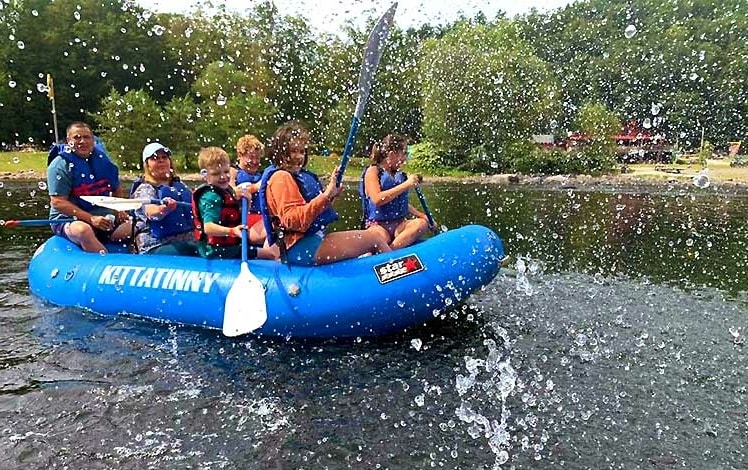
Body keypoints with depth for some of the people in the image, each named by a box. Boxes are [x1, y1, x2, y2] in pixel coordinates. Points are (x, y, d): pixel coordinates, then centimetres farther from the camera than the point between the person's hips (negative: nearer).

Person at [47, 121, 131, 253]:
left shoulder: (103, 159, 10)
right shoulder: (60, 165, -5)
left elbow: (117, 190, 22)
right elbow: (58, 202, -13)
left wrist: (120, 210, 2)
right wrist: (91, 219, -22)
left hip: (104, 216, 5)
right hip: (69, 218, -5)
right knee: (83, 230, -39)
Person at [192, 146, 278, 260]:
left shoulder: (227, 190, 7)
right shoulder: (211, 197, -22)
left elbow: (241, 215, 15)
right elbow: (208, 227, -35)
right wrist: (232, 231, -50)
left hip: (229, 244, 10)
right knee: (272, 254, -10)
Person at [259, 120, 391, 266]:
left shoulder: (301, 175, 18)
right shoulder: (281, 178, -10)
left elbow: (317, 207, 20)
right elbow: (292, 221, -22)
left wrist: (331, 193, 3)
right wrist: (325, 196, -25)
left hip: (315, 238, 10)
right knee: (375, 238, -8)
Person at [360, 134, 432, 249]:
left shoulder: (399, 175, 17)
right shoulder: (373, 171, -1)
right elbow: (377, 199, -17)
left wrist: (420, 214, 15)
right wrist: (406, 185, -15)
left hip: (399, 223, 7)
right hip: (378, 224, -7)